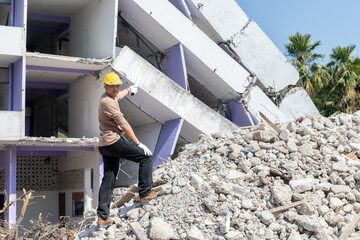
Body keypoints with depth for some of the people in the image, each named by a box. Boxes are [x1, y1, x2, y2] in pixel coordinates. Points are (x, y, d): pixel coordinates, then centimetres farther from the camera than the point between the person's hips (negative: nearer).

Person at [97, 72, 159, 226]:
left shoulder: (106, 97, 15)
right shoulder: (107, 102, -15)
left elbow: (118, 95, 42)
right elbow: (124, 125, -18)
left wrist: (129, 90, 62)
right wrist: (139, 144, -16)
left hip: (104, 146, 10)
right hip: (114, 141, -10)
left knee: (108, 179, 7)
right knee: (145, 156, 0)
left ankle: (102, 216, 4)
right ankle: (145, 193, 0)